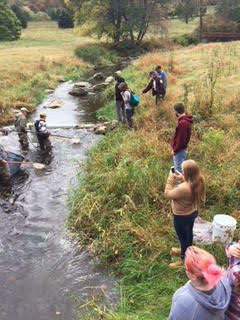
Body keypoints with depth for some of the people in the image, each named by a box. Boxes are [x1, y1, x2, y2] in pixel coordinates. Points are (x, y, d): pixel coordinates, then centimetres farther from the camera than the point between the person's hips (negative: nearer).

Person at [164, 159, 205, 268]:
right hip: (192, 212, 8)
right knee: (188, 234, 30)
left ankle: (183, 259, 37)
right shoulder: (198, 181, -15)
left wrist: (170, 178, -21)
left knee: (183, 238, 15)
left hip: (181, 217, -8)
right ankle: (185, 250, 56)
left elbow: (168, 194, -25)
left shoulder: (183, 188, -40)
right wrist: (181, 179, -8)